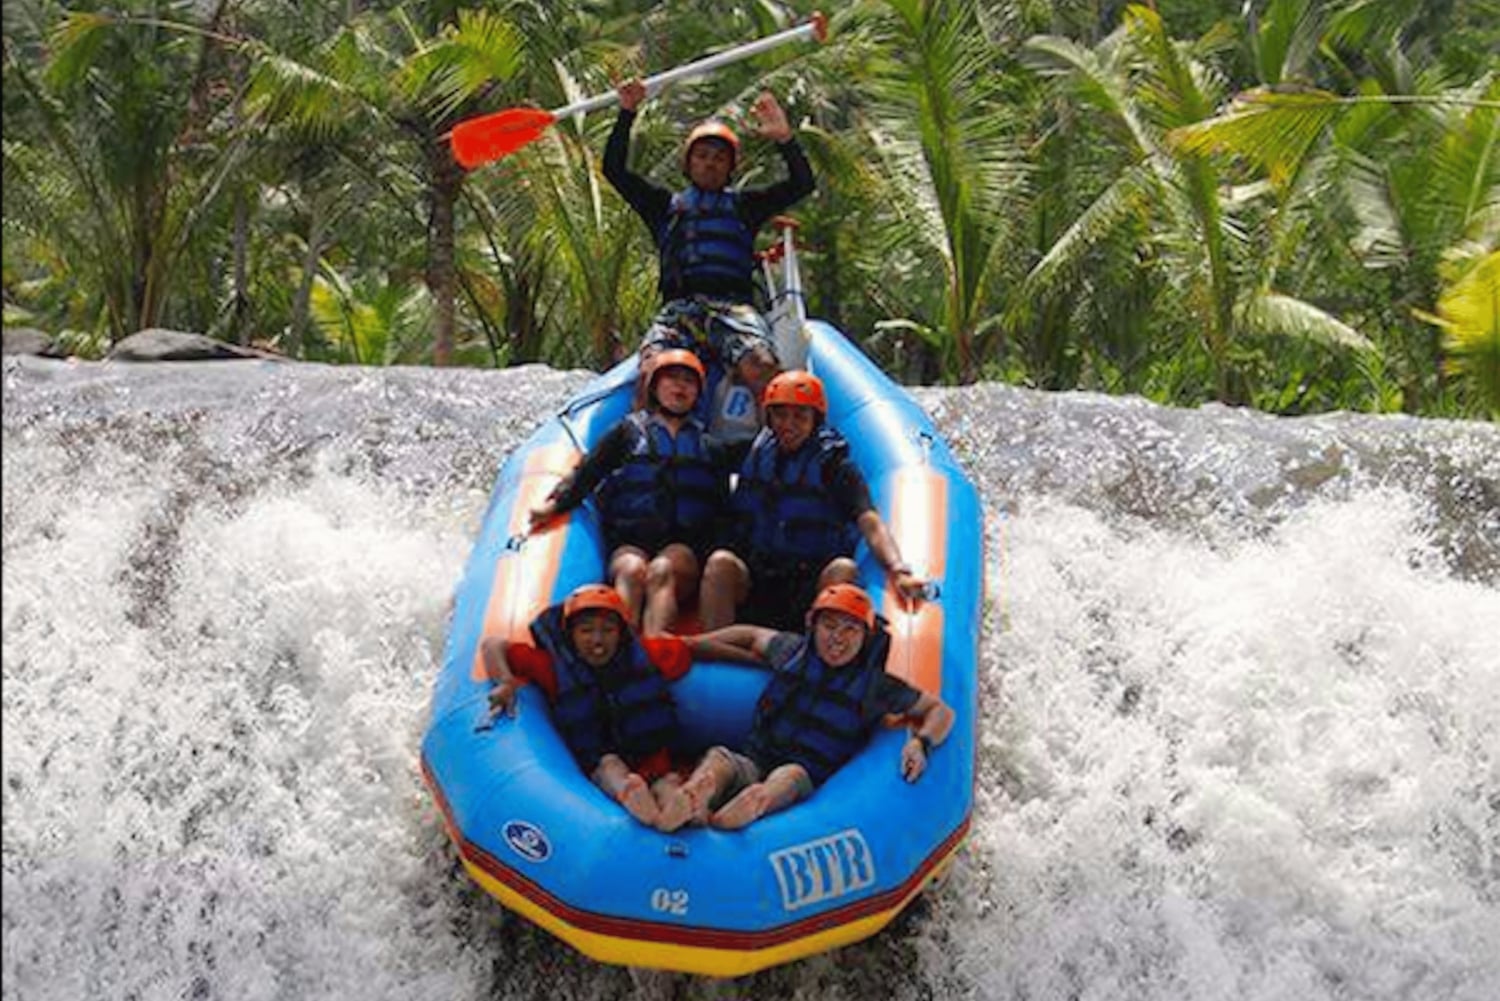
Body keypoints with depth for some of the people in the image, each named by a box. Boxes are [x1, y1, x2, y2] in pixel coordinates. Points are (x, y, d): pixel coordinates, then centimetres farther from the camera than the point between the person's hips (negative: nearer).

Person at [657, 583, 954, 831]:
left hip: (807, 782, -2)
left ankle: (758, 803, -75)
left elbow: (940, 710, 15)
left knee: (790, 776, -39)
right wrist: (688, 645, 34)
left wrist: (921, 742, -7)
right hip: (754, 765, 2)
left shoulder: (874, 685, 9)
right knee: (719, 757, -32)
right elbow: (751, 635, 35)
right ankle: (690, 798, -69)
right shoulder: (793, 651, 15)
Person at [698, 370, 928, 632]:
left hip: (812, 585, -2)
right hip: (753, 582, 2)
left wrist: (898, 570, -32)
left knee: (844, 569, -32)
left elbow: (870, 522, -15)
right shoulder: (756, 455, 11)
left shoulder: (834, 466, 0)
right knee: (720, 562, -28)